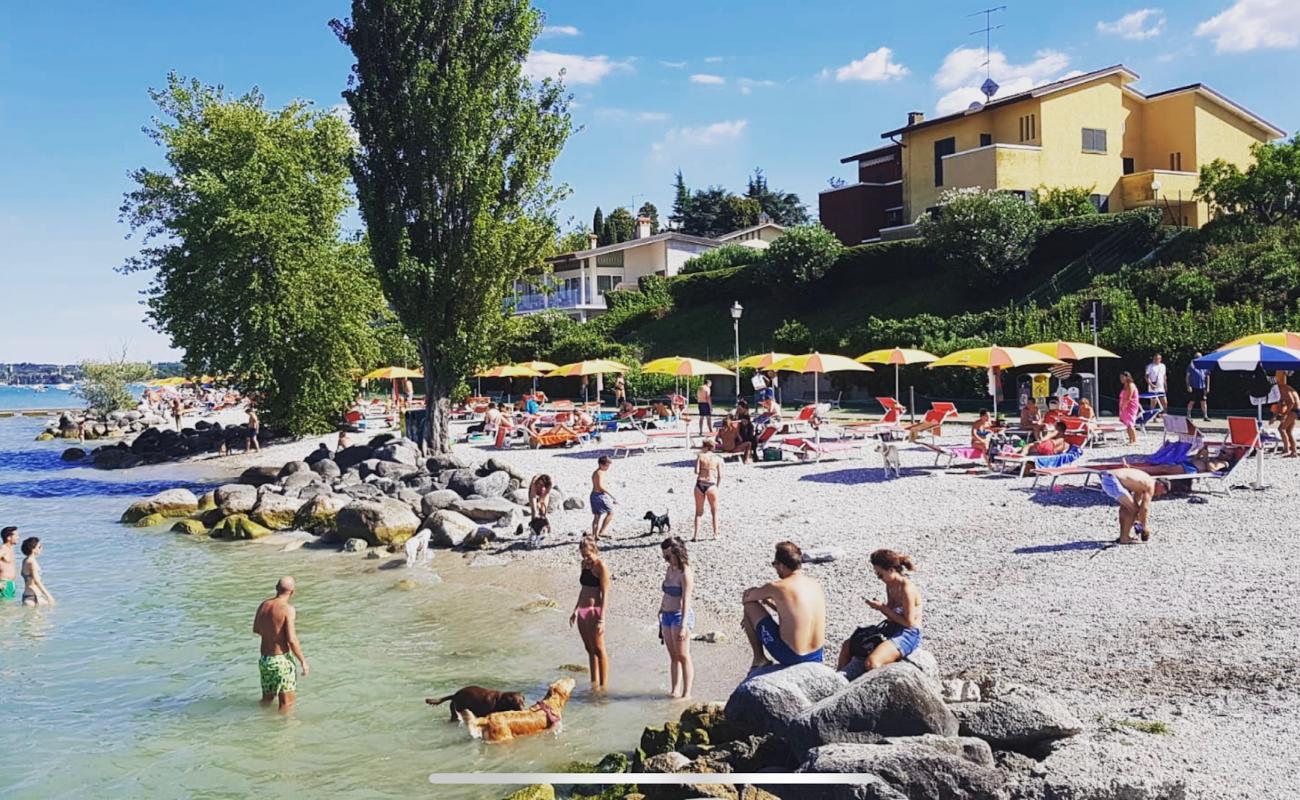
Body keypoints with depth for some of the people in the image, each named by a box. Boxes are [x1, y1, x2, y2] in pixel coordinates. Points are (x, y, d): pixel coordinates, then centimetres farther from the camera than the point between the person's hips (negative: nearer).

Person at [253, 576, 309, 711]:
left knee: (266, 699, 23)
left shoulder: (264, 604, 2)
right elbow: (291, 639, -21)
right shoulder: (288, 609, -18)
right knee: (286, 704, 5)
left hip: (264, 660, 7)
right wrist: (303, 661, -12)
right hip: (282, 659, -7)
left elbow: (256, 629, 17)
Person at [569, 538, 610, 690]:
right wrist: (575, 611, 23)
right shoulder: (585, 564, 12)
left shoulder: (601, 567, -11)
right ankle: (594, 683, 21)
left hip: (595, 610, -8)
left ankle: (603, 685, 6)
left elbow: (605, 594, -14)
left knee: (598, 649, -1)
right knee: (589, 649, 13)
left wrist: (601, 619, -20)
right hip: (582, 611, 8)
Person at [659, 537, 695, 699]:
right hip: (667, 616, 8)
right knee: (673, 656, 12)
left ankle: (686, 692, 2)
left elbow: (686, 600, -20)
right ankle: (675, 690, 18)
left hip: (680, 615, -8)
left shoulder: (685, 573, -16)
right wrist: (661, 612, 20)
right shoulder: (670, 570, 9)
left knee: (683, 656, -3)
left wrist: (683, 626, -23)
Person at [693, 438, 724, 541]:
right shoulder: (718, 458, 3)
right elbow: (720, 476, -1)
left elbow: (696, 471, -8)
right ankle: (715, 534, 16)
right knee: (714, 511, 16)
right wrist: (717, 487, 9)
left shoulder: (700, 456, 1)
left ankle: (696, 534, 6)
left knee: (698, 512, 12)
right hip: (711, 485, -1)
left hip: (700, 484, 1)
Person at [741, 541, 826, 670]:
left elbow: (745, 597, 2)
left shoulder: (777, 587, -15)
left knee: (750, 606, 5)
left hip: (789, 656, -7)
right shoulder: (815, 584, 3)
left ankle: (759, 659, 11)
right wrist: (769, 601, 18)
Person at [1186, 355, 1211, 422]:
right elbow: (1187, 376, 0)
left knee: (1204, 402, 1)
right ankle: (1188, 416, 11)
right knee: (1191, 402, 1)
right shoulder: (1191, 365, 2)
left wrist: (1208, 387, 8)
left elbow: (1207, 377, 14)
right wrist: (1188, 386, -8)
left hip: (1202, 387, 3)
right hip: (1193, 387, -3)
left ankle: (1205, 416, 5)